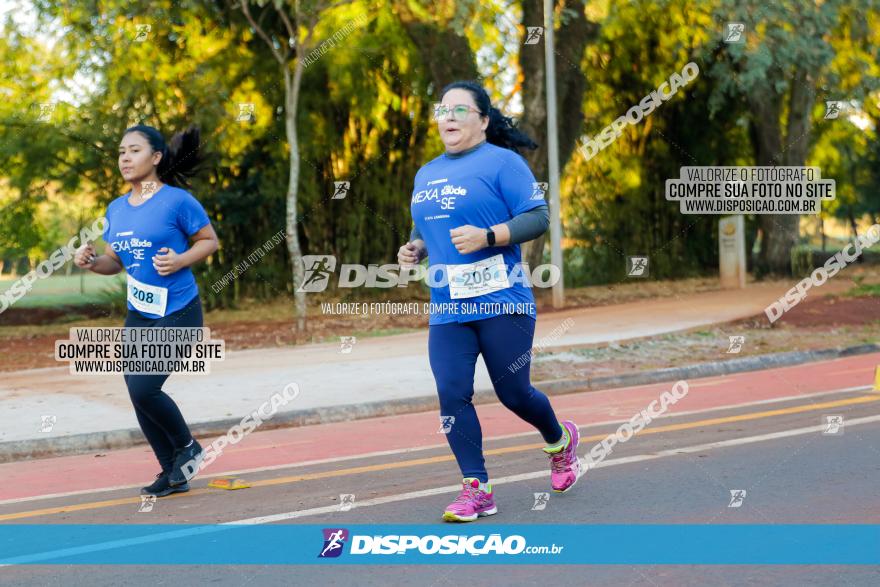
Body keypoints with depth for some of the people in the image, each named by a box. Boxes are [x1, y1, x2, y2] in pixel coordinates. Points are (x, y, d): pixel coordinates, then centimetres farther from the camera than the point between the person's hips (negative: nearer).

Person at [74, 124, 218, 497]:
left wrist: (180, 260, -19)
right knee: (138, 395, 6)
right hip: (138, 316, 7)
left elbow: (209, 240, -2)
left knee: (143, 388, -17)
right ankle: (173, 474, 21)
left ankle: (187, 447, 10)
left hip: (177, 313, -7)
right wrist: (91, 261, -5)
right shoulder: (116, 209, 8)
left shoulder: (177, 200, -11)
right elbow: (115, 261, 16)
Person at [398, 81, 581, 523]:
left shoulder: (502, 162, -4)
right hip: (447, 308, 6)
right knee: (452, 394, -7)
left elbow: (538, 217, -11)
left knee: (513, 393, 3)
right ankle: (475, 488, 1)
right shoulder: (426, 175, 17)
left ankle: (560, 441, 35)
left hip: (502, 303, -5)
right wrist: (414, 249, 8)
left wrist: (487, 236, -23)